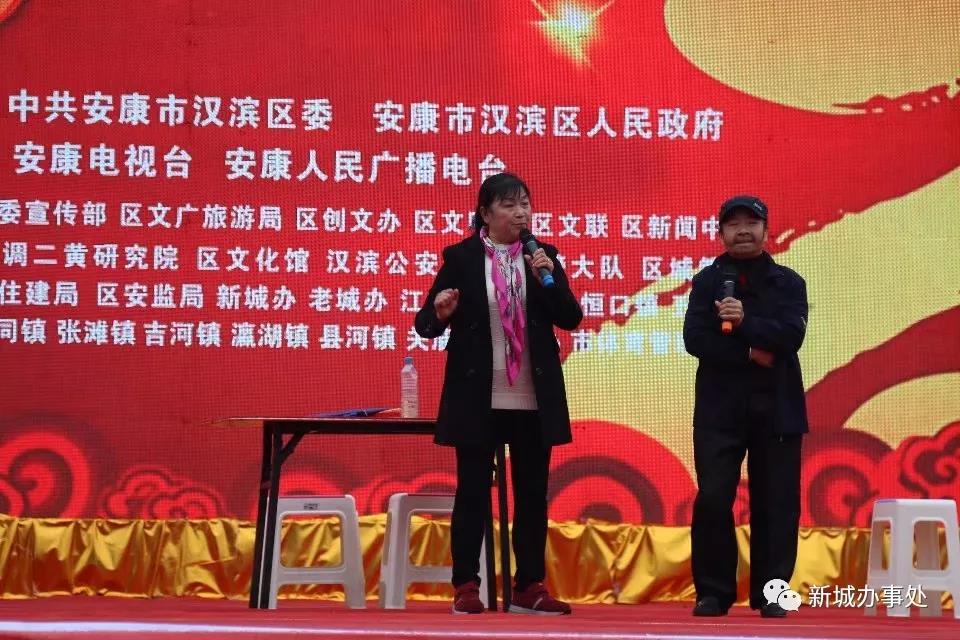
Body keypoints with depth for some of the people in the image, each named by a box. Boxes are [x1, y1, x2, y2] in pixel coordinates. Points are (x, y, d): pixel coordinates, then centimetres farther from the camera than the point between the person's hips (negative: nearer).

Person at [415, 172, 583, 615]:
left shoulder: (543, 256, 6)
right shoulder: (461, 257, -2)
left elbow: (571, 318, 1)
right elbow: (425, 324, -1)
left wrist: (548, 276, -13)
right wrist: (441, 313, -23)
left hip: (533, 399, 3)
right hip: (478, 397, -3)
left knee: (532, 493, 6)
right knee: (473, 491, 1)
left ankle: (529, 588, 11)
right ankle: (466, 587, 6)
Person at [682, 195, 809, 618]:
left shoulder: (788, 283, 5)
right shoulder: (707, 281, 6)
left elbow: (791, 336, -10)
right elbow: (695, 339, -7)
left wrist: (745, 322, -23)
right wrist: (749, 354, -15)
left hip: (776, 408, 0)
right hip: (720, 407, 0)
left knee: (775, 503, 1)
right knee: (712, 499, -5)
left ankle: (770, 592, 8)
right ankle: (713, 591, 4)